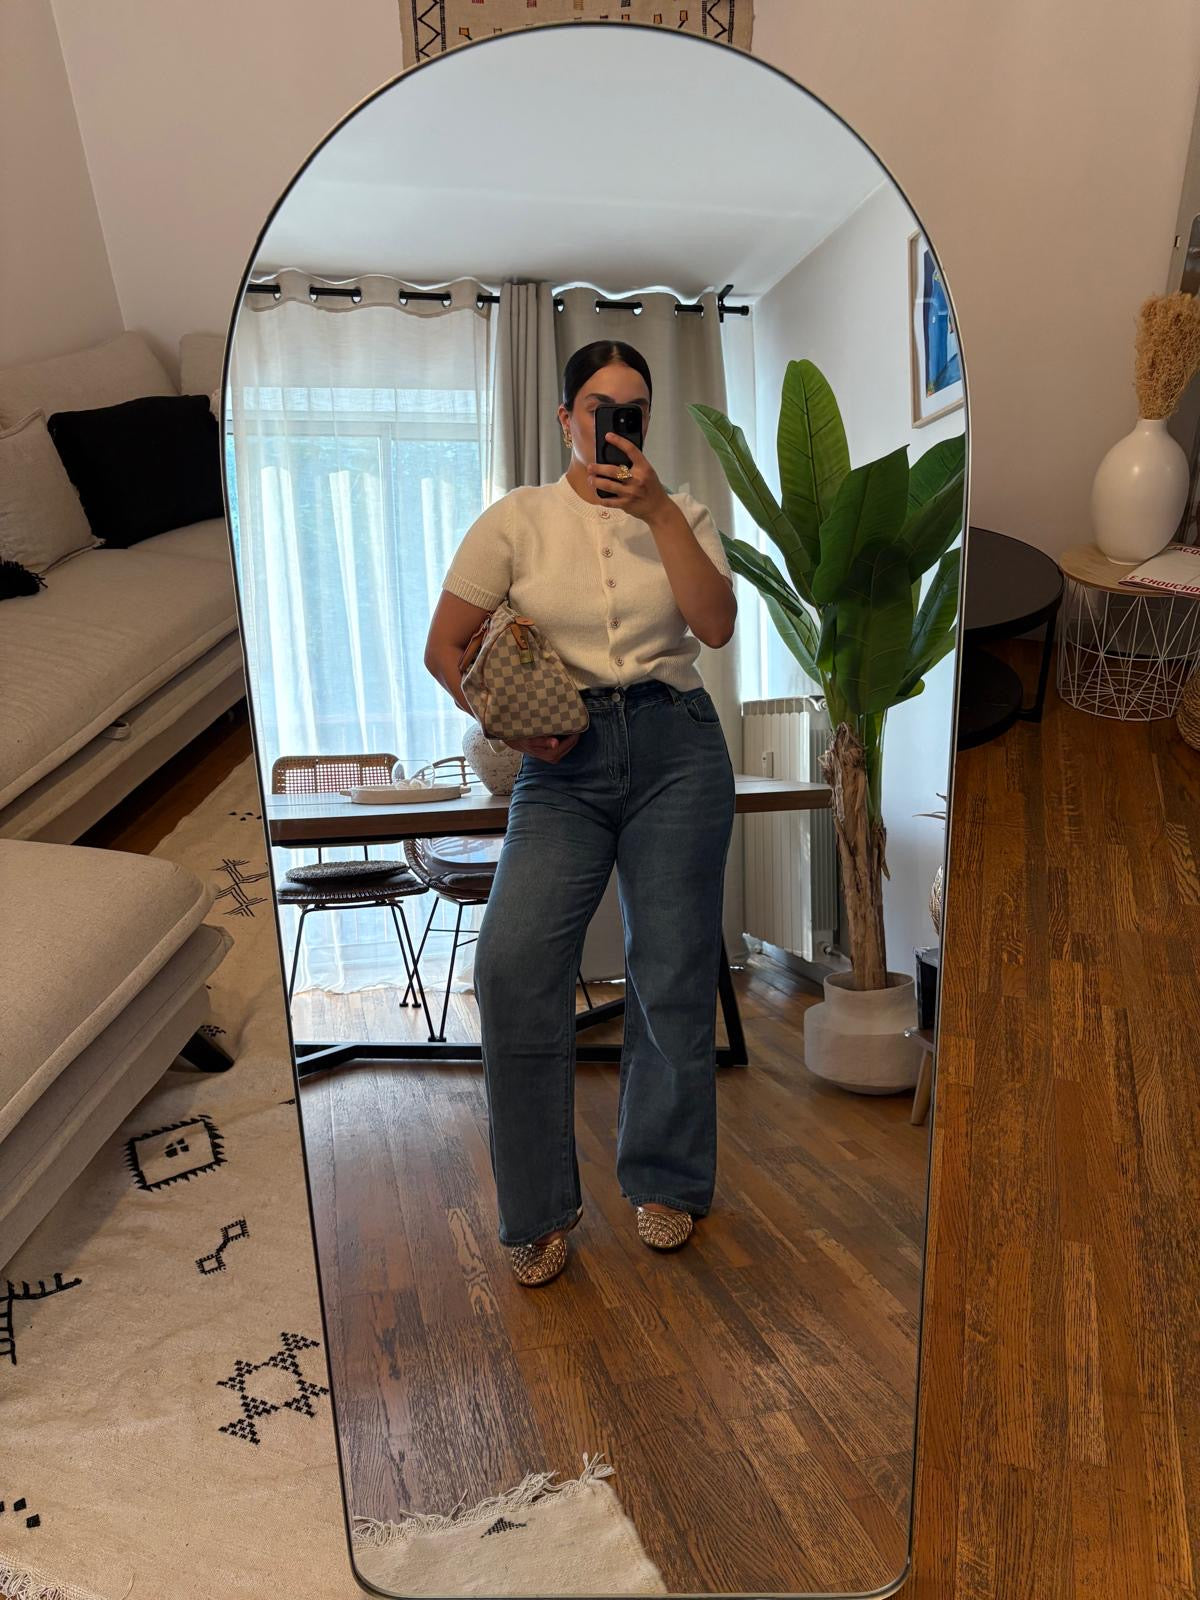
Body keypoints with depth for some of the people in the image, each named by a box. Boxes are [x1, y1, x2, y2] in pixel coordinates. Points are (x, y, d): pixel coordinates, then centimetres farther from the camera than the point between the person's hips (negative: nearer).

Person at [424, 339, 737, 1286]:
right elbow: (445, 647, 4)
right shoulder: (517, 521, 7)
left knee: (674, 975, 4)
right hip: (564, 764, -1)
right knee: (513, 965, -17)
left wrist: (659, 510, -10)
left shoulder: (680, 515, 11)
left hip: (678, 752, 1)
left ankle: (665, 1181, 27)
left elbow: (717, 625, -6)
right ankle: (541, 1208, 3)